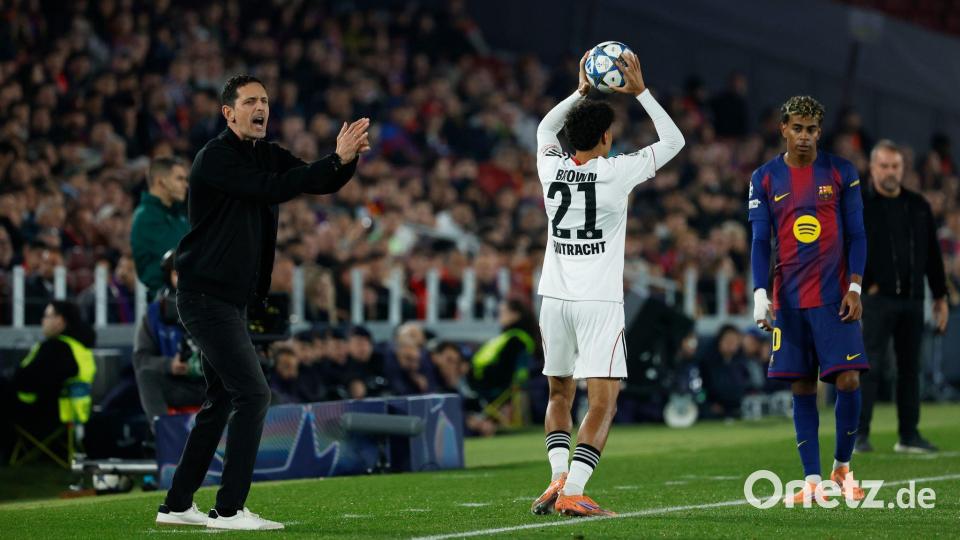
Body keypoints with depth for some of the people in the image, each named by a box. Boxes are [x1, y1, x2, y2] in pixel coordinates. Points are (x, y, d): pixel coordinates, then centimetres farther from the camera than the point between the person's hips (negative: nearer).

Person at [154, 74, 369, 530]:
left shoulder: (267, 155, 11)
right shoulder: (215, 158, -14)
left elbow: (322, 183, 4)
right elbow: (272, 189, -26)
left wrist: (349, 159, -17)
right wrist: (336, 158, -28)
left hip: (230, 300, 9)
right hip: (205, 296, -9)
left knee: (223, 400, 15)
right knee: (253, 394, -15)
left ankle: (177, 505, 22)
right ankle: (229, 510, -14)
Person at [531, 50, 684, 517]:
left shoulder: (551, 167, 3)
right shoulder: (615, 173, -9)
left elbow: (545, 128, 28)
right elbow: (673, 141, 5)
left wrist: (581, 91, 29)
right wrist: (640, 90, 7)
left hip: (554, 298, 5)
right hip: (599, 302, -5)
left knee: (559, 393, 19)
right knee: (603, 401, -5)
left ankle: (559, 477, 2)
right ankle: (572, 492, -18)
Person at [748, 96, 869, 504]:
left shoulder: (841, 173, 3)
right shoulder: (765, 179, 5)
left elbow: (856, 235, 4)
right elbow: (760, 241, 4)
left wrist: (854, 287, -7)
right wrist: (760, 294, -7)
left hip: (833, 296, -1)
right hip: (788, 298, 1)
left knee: (848, 380, -9)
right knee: (802, 388, 1)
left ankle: (842, 466, 10)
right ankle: (813, 481, 4)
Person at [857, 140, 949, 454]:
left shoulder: (918, 205, 13)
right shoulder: (859, 205, -2)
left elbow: (932, 254, 17)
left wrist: (940, 295, 14)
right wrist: (866, 284, -12)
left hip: (912, 299, 5)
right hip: (877, 299, -5)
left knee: (910, 367, 7)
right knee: (870, 366, -8)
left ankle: (909, 435, 12)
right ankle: (860, 434, -5)